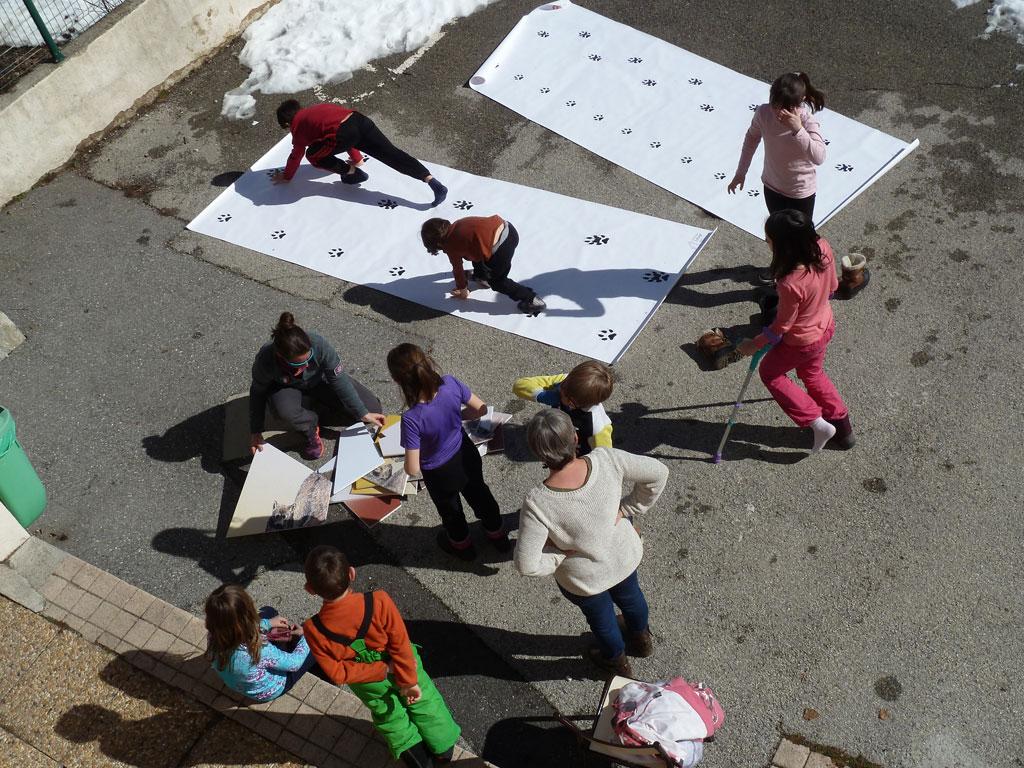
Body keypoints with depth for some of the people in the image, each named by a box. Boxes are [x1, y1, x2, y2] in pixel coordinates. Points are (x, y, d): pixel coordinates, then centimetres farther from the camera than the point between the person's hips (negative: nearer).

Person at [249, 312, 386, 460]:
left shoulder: (318, 344, -37)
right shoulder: (265, 361, -35)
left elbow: (339, 380, -24)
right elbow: (257, 393, -14)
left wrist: (363, 413, -23)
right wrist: (255, 432, -11)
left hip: (321, 381, 1)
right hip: (288, 388, -1)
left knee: (372, 407, -11)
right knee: (285, 409, -40)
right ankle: (311, 427, -5)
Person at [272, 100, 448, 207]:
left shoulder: (298, 126, 22)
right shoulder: (318, 108, 41)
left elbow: (297, 155, 28)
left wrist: (286, 176, 46)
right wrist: (356, 158, 60)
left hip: (342, 133, -6)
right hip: (360, 120, 6)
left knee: (313, 155, 17)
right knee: (392, 154, 0)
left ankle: (352, 173, 17)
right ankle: (433, 182, -12)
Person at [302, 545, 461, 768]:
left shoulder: (313, 631, -33)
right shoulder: (379, 601, -38)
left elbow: (337, 674, -23)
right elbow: (401, 644, -26)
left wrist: (380, 671, -18)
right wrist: (408, 680, -12)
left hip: (368, 684, 1)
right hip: (403, 667, 0)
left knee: (388, 715, 32)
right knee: (424, 702, 29)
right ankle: (443, 747, 50)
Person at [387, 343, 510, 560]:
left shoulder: (412, 419, -39)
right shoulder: (450, 384, -27)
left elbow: (412, 469, -30)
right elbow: (480, 409, -9)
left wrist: (407, 463, -7)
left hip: (441, 475, -3)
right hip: (467, 456, 4)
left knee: (450, 509, 31)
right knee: (479, 494, 34)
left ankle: (462, 544, 60)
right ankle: (498, 534, 60)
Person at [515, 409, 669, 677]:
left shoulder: (537, 504, -38)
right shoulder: (606, 460, -32)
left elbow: (527, 565, -32)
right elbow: (659, 473, -18)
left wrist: (561, 554, -15)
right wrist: (627, 509, -10)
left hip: (585, 579, -3)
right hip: (626, 556, 3)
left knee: (601, 617, 31)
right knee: (630, 595, 37)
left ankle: (618, 662, 63)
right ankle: (642, 640, 68)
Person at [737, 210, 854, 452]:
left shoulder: (791, 284, -40)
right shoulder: (823, 248, -21)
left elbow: (782, 326, -23)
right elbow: (832, 286, -2)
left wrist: (755, 344, -7)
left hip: (801, 343, -7)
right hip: (825, 327, 7)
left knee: (769, 372, 22)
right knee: (812, 373, 32)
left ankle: (817, 423, 23)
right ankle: (842, 424, 46)